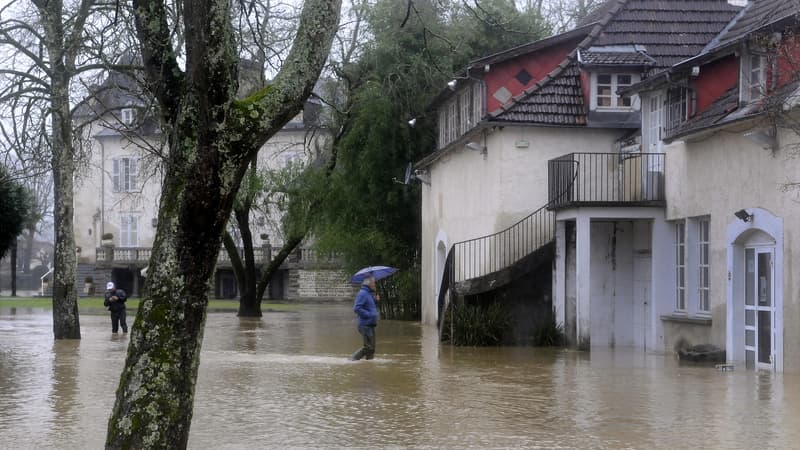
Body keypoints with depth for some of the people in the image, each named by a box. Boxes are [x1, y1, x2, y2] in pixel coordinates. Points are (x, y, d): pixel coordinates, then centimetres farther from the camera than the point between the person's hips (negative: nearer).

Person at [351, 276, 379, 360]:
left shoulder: (370, 294, 19)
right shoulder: (362, 293, -12)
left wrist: (376, 301, 9)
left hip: (370, 325, 10)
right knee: (368, 347, -13)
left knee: (371, 347, 10)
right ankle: (353, 360, -8)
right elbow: (356, 308, -22)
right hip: (365, 325, -10)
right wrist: (369, 314, -20)